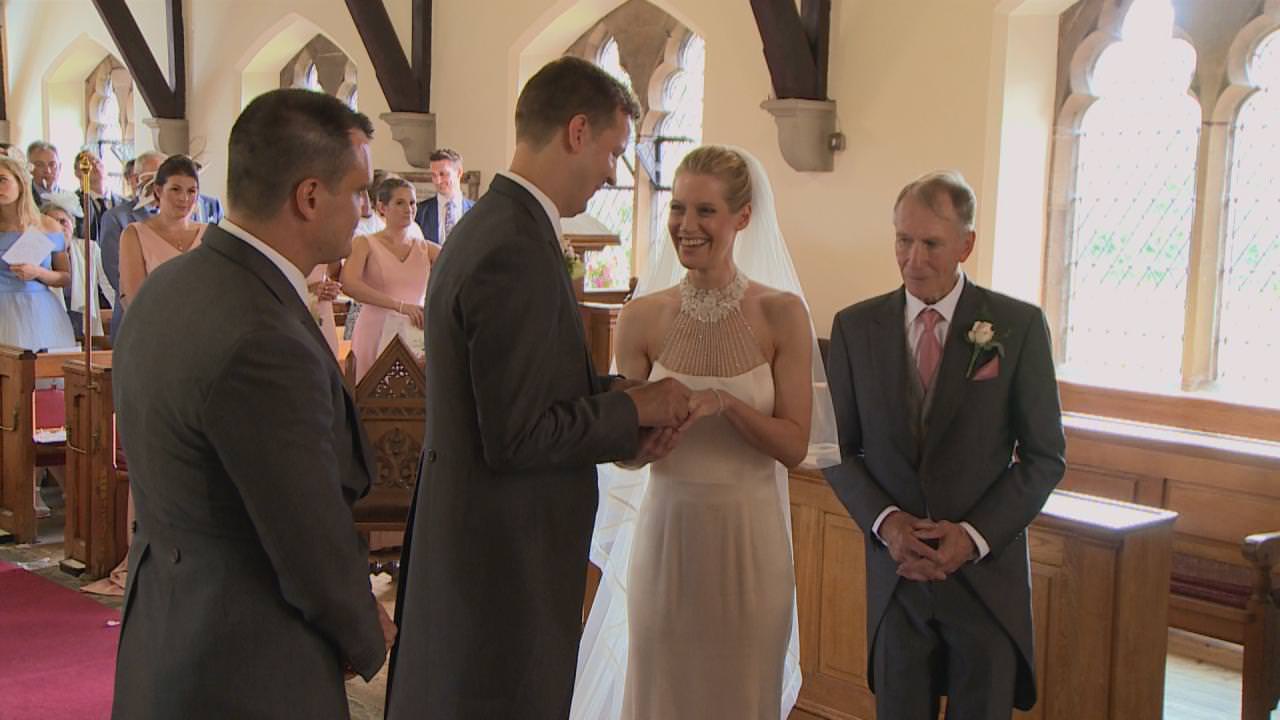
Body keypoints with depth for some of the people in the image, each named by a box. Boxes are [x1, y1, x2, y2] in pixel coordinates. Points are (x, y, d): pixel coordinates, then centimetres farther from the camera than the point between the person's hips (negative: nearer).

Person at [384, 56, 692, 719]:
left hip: (463, 538, 10)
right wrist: (632, 408, -12)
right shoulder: (517, 253, -23)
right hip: (505, 558, -10)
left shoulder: (486, 225, 8)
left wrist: (615, 395, -1)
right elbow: (516, 437, -25)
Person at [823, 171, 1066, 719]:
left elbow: (1045, 456, -2)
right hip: (894, 567, 2)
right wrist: (884, 521, -11)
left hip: (986, 567, -1)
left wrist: (974, 535, -13)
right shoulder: (855, 327, 1)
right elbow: (839, 448, 5)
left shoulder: (1019, 326, -5)